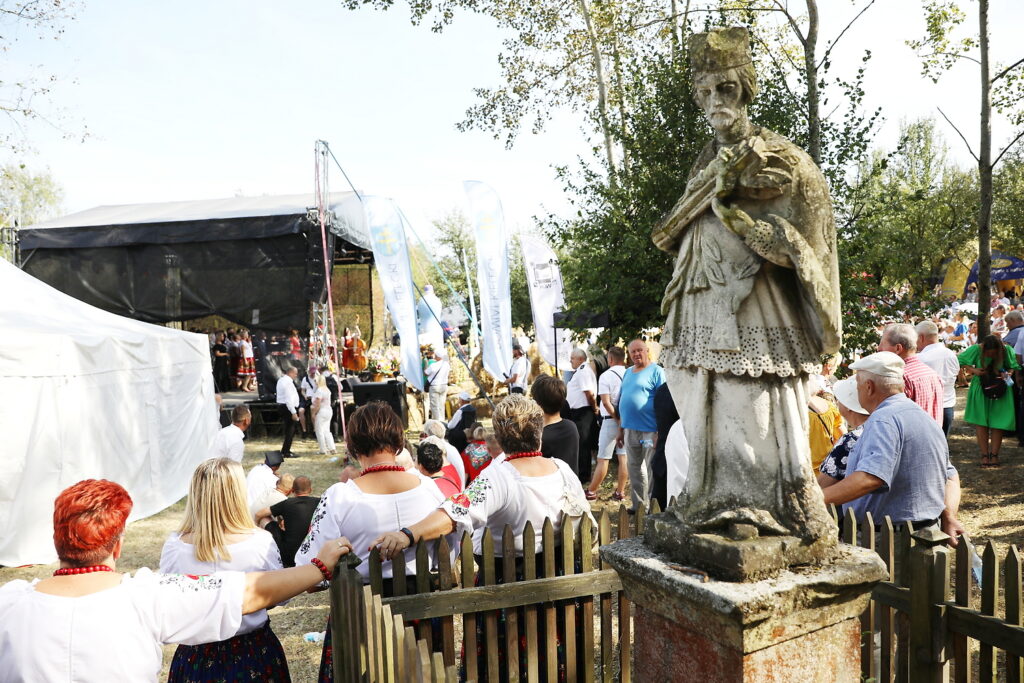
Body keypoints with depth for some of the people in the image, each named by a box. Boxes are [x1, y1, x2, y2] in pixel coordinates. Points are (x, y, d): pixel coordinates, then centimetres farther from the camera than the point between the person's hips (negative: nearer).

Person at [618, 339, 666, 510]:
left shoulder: (655, 371, -6)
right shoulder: (628, 373, 15)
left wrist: (661, 430, -16)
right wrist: (620, 429, 17)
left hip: (650, 429, -7)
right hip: (630, 429, 7)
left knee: (652, 469, 1)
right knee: (634, 467, 13)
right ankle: (638, 505, 24)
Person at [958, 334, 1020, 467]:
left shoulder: (1007, 350, -13)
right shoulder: (976, 350, -15)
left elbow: (1016, 367, 2)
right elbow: (960, 361, -3)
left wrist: (1007, 374, -18)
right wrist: (973, 370, -17)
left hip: (999, 391, 0)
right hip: (980, 391, 0)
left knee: (997, 423, 2)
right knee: (981, 423, 2)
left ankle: (994, 455, 13)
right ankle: (984, 455, 10)